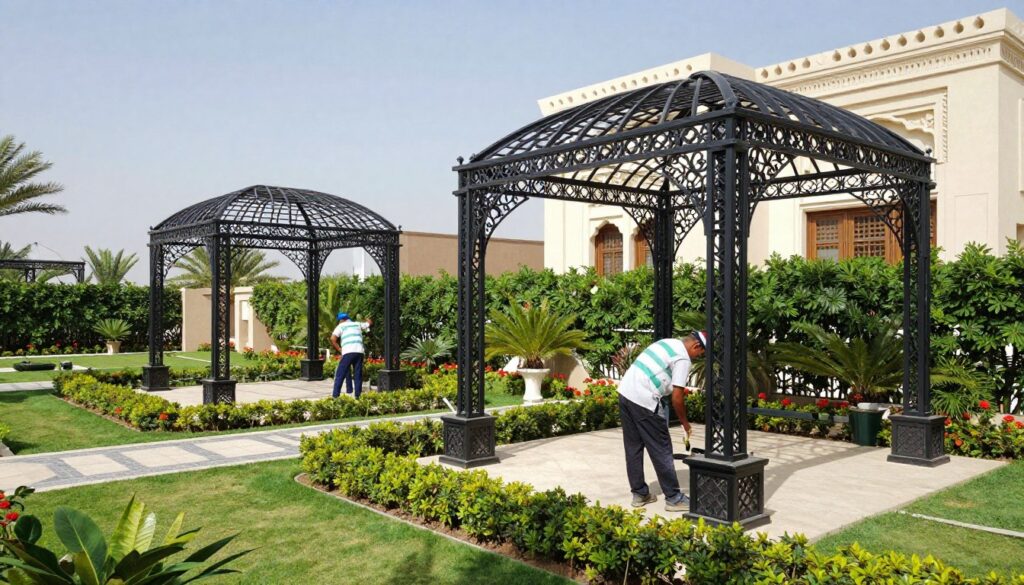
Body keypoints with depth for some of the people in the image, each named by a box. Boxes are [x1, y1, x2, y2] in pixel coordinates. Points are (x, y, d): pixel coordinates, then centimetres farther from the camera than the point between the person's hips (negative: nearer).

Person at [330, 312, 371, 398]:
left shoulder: (341, 326, 12)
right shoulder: (357, 324, 22)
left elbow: (333, 339, -1)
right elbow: (370, 323, 40)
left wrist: (339, 349, 8)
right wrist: (367, 319, 61)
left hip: (348, 352, -4)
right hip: (359, 352, 4)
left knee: (340, 375, 2)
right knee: (358, 375, 9)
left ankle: (335, 396, -3)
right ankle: (358, 396, 7)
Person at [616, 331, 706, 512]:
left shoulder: (666, 342, 19)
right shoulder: (683, 359, -6)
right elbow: (677, 398, -8)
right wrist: (685, 422, 5)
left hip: (625, 392, 9)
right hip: (644, 401, -9)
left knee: (633, 448, 14)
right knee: (661, 451, 2)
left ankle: (639, 494, 23)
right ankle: (674, 498, 10)